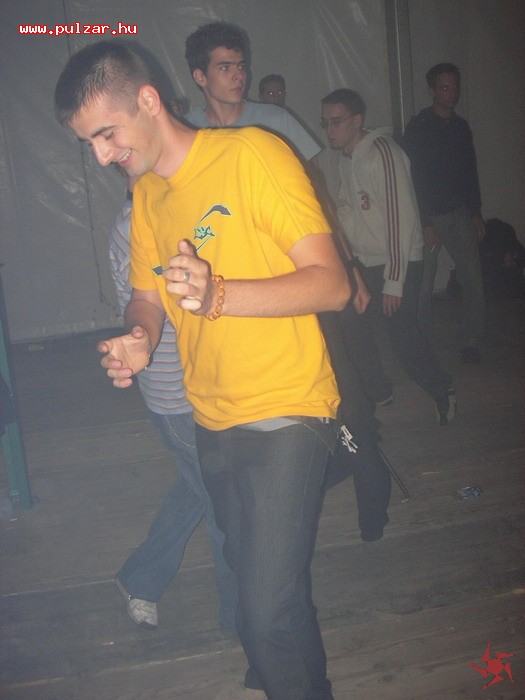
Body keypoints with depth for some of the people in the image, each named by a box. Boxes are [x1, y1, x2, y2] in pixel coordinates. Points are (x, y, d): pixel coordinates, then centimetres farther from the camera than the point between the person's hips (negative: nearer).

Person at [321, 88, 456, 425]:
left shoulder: (382, 153, -18)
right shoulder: (346, 157, 8)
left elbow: (401, 218, -22)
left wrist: (394, 281, -22)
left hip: (398, 263, -8)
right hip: (365, 263, 8)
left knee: (403, 335, -5)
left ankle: (443, 391, 20)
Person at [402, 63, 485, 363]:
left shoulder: (461, 126, 14)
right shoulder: (419, 127, -5)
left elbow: (471, 172, 19)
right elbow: (415, 178, -11)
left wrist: (476, 212, 13)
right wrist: (426, 225, -15)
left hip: (461, 213, 5)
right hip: (431, 216, -5)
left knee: (473, 279, -2)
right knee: (424, 284, -2)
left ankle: (471, 341, 8)